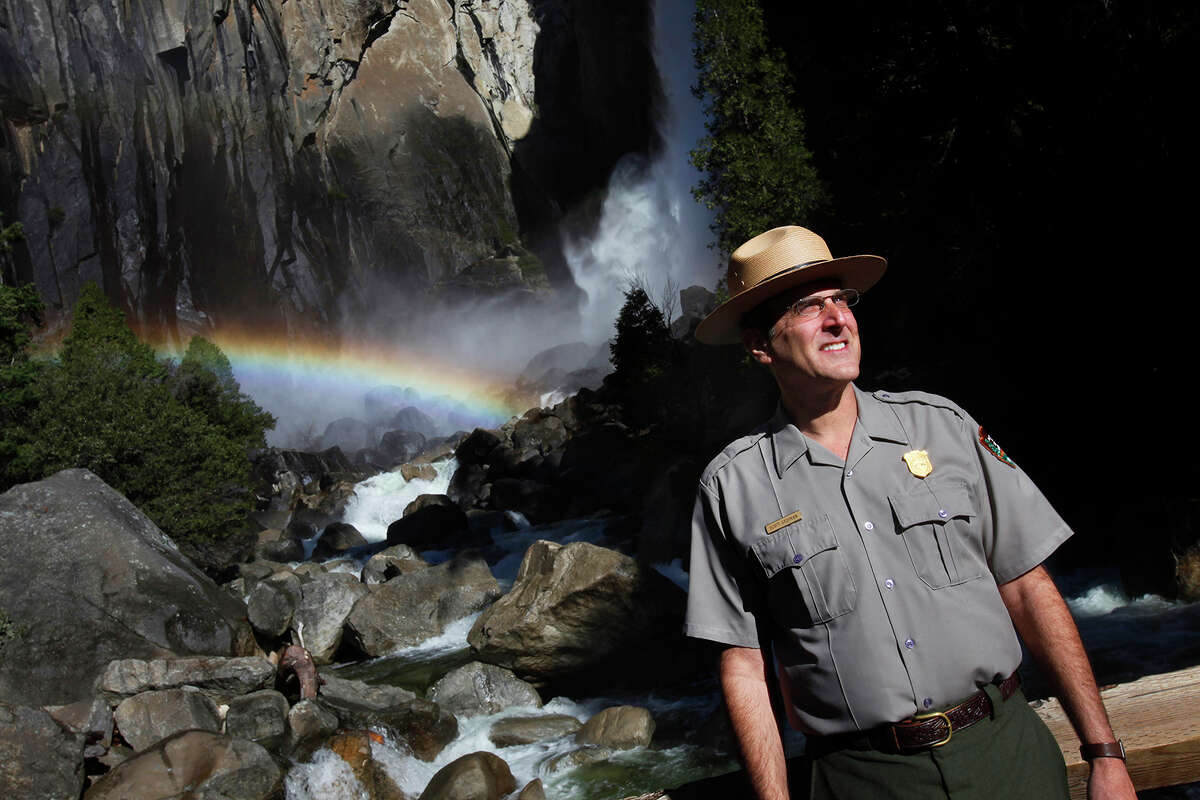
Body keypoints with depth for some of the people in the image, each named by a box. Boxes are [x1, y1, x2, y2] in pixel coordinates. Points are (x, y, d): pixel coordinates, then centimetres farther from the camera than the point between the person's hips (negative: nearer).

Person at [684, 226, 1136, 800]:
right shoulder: (731, 488, -5)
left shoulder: (941, 424, 0)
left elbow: (1027, 587, 0)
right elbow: (743, 662, -2)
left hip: (1006, 751, 2)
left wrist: (1104, 754, -2)